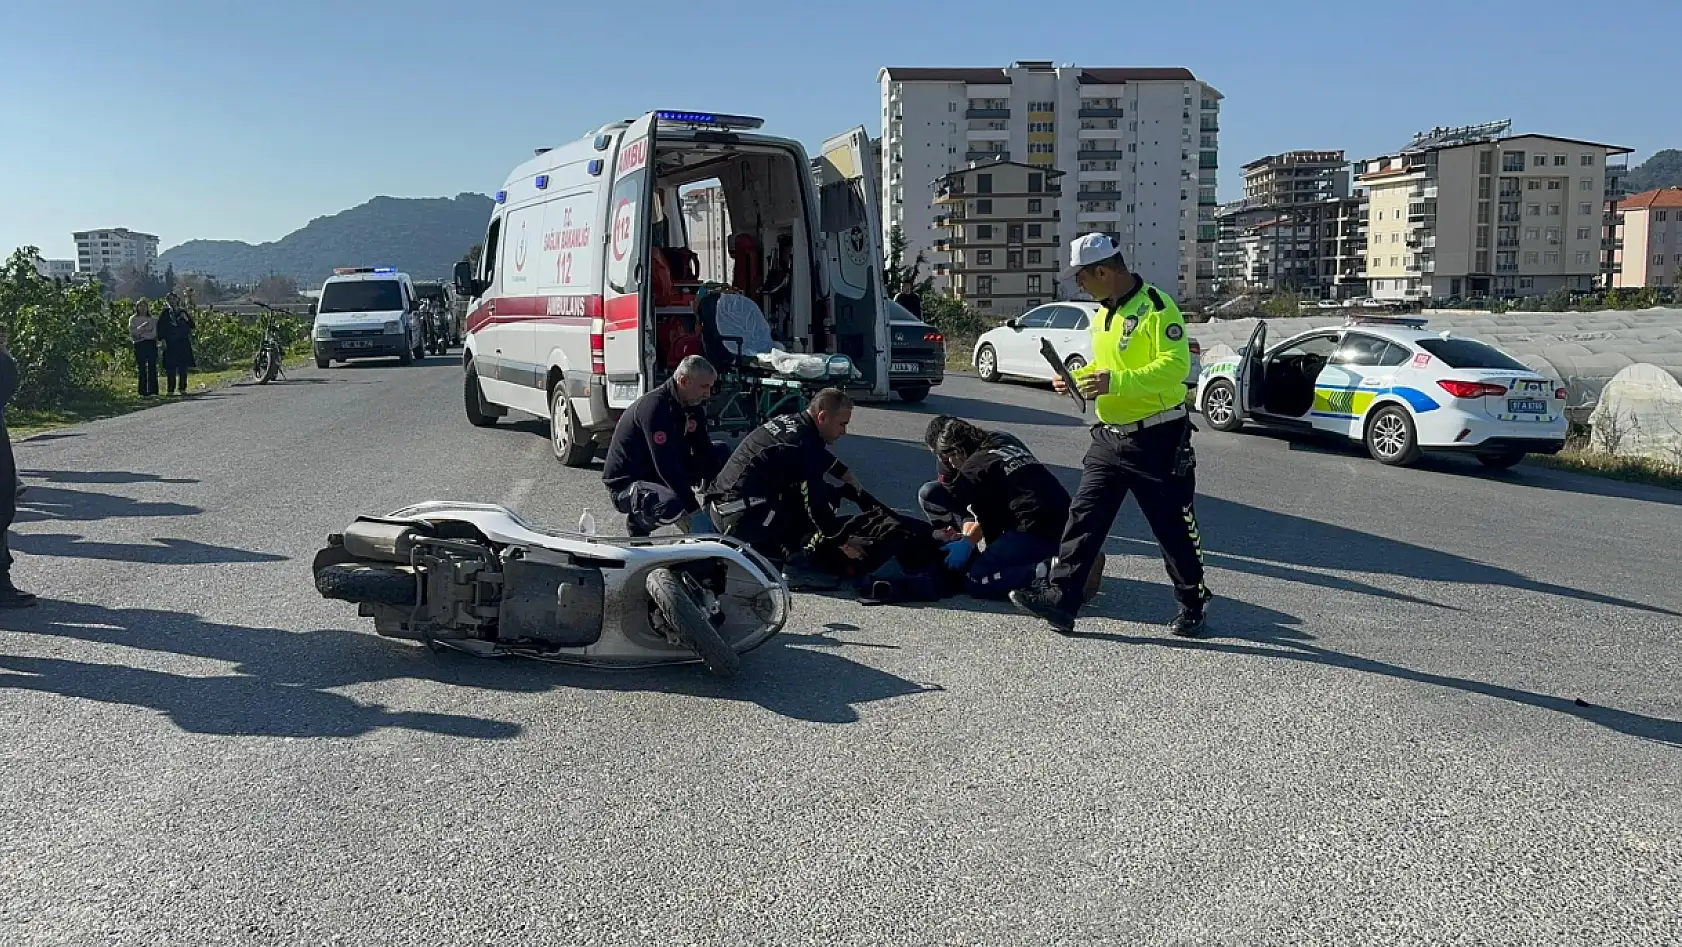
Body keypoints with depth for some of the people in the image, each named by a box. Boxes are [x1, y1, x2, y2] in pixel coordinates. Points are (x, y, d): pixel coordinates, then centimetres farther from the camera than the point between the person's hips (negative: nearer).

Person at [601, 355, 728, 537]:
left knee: (720, 453, 7)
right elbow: (666, 465, -31)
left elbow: (703, 450, 4)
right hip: (625, 483, -9)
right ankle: (638, 520, -6)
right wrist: (693, 508, -31)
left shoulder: (692, 407, 2)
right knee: (673, 506, -39)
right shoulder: (655, 407, -26)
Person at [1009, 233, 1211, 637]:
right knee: (1084, 517, 1)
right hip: (1110, 437, 8)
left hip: (1157, 437, -8)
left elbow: (1175, 365, -24)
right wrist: (1077, 378, 6)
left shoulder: (1156, 307, -15)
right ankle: (1060, 596, 1)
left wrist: (1115, 382, -30)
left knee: (1173, 526, 5)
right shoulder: (1103, 315, 14)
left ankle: (1194, 604, 23)